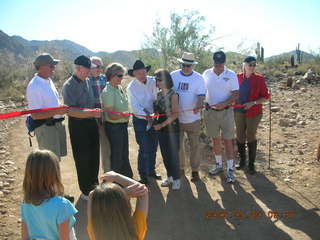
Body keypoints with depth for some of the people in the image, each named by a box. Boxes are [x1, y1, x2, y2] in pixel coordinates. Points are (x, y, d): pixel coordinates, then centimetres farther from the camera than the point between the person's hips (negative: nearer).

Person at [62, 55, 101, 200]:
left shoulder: (87, 81, 6)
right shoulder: (69, 86, -16)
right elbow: (71, 111, -23)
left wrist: (96, 115, 15)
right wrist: (91, 113, -32)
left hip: (92, 123, 7)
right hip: (78, 125, -7)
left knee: (94, 156, 18)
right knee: (83, 159, 4)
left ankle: (94, 184, 38)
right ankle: (86, 191, 20)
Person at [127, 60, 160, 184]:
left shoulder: (152, 81, -7)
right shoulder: (131, 87, -14)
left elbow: (156, 98, -6)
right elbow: (135, 107, -19)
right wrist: (146, 115, -33)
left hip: (153, 119, 4)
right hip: (140, 121, -4)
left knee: (153, 147, 16)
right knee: (144, 149, -1)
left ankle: (151, 171, 36)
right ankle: (143, 175, 19)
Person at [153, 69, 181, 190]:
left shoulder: (173, 95, -11)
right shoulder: (159, 94, 7)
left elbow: (175, 114, -15)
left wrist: (162, 124, -17)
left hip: (172, 129, -6)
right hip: (161, 129, 6)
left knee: (173, 154, 1)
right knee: (165, 154, 13)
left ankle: (176, 179, 16)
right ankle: (170, 176, 29)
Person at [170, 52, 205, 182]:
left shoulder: (198, 78, -5)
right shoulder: (173, 76, -1)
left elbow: (201, 95, -11)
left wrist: (198, 106, -31)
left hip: (193, 118, -2)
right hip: (176, 117, 2)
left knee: (194, 145, 7)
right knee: (177, 145, 15)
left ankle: (195, 170, 20)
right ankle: (180, 167, 32)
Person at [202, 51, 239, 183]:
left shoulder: (231, 75, -6)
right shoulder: (206, 74, 3)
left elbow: (236, 94, -10)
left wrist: (224, 104, -25)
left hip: (226, 112, -3)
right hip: (210, 111, 3)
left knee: (228, 141, -1)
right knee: (215, 140, 14)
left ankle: (230, 170, 9)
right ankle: (219, 165, 30)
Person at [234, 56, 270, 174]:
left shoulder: (259, 79, -7)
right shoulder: (238, 77, -1)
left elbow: (265, 97, -5)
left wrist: (253, 103, -17)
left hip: (253, 113, -3)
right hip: (239, 112, 3)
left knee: (251, 137, 4)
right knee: (240, 136, 10)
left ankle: (251, 164, 17)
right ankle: (242, 161, 28)